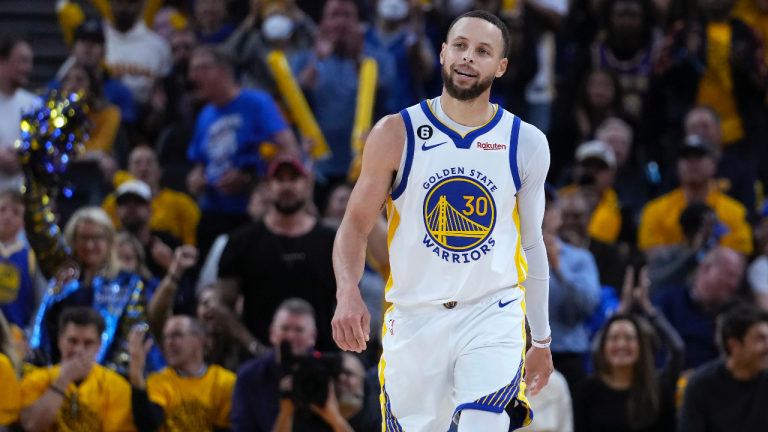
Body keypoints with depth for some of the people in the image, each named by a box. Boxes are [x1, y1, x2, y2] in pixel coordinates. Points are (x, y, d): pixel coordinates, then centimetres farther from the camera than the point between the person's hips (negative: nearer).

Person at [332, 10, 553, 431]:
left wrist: (542, 339, 18)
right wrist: (348, 292, -19)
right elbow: (356, 224, 1)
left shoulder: (527, 144, 3)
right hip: (413, 319, 0)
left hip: (493, 316, 0)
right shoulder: (396, 135, -2)